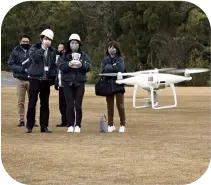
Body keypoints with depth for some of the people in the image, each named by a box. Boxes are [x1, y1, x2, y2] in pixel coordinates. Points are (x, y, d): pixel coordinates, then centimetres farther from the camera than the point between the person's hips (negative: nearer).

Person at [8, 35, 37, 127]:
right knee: (20, 101, 4)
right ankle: (21, 120, 10)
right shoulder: (16, 51, 2)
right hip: (20, 79, 1)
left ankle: (32, 120, 11)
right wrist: (23, 69, -12)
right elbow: (11, 63, -3)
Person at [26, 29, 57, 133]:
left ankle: (44, 126, 9)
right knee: (32, 103, -3)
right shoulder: (34, 48, 2)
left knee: (45, 104, 4)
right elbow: (34, 57, -19)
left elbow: (54, 65, 12)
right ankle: (29, 126, 2)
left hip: (46, 80, 3)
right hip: (35, 78, -3)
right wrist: (43, 47, -17)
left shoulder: (52, 51, 11)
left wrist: (53, 78, 1)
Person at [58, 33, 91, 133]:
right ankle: (70, 125, 7)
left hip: (80, 82, 0)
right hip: (68, 82, 0)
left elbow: (88, 67, -3)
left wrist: (81, 64, -22)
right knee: (70, 106, -2)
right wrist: (69, 64, -24)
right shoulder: (64, 55, 7)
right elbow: (61, 66, -6)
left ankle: (78, 125, 7)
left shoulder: (84, 55, 8)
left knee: (78, 106, -2)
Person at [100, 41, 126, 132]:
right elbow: (103, 70, -3)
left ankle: (122, 125, 4)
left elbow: (120, 69, -13)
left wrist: (109, 67, -7)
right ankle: (110, 125, 13)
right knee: (110, 106, 6)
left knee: (120, 105, -3)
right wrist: (114, 68, -11)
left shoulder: (120, 59, 3)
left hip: (118, 84, -2)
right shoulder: (105, 59, 10)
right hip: (108, 84, 2)